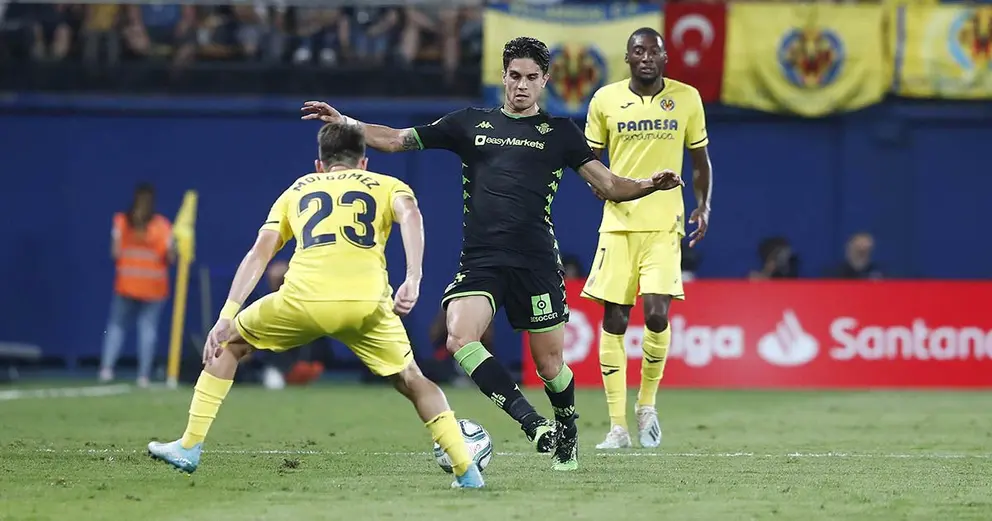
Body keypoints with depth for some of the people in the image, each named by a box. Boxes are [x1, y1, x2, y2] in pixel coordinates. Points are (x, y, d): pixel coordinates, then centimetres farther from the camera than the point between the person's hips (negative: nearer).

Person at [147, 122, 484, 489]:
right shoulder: (387, 186, 26)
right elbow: (410, 214, 2)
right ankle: (467, 472, 13)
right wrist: (413, 279, -7)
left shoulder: (297, 190, 30)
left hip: (303, 297, 0)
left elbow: (259, 253, 18)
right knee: (411, 381, 23)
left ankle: (189, 448, 22)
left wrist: (226, 317, 12)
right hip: (367, 303, 0)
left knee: (228, 344, 26)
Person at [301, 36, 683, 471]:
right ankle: (534, 425, -22)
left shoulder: (559, 132, 10)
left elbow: (610, 187, 8)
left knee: (549, 364, 2)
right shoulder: (471, 123, 13)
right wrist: (342, 122, 6)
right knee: (460, 339, -25)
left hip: (536, 263, -1)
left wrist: (649, 185, -11)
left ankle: (567, 432, 34)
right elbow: (396, 140, 17)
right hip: (479, 260, 1)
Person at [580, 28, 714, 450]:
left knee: (656, 314, -15)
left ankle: (647, 403, 10)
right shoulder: (605, 99, 2)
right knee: (613, 320, -2)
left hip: (664, 224, -1)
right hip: (618, 222, 1)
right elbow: (590, 158, 11)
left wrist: (703, 205, -1)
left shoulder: (686, 98, 3)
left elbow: (700, 158, 12)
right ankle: (617, 426, 4)